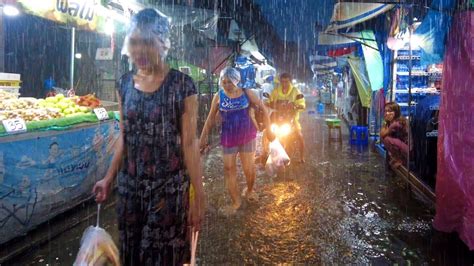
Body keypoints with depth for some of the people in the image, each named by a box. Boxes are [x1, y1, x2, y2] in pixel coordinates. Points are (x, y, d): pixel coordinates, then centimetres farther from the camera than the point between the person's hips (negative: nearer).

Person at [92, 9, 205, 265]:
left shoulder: (182, 85, -12)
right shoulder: (125, 83, 4)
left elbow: (189, 143, -11)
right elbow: (124, 137, 11)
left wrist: (199, 196, -11)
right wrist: (109, 178, 13)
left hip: (169, 187, -4)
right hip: (129, 185, 5)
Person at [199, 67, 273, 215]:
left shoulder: (246, 93, -7)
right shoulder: (219, 96, -5)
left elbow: (263, 108, 1)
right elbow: (211, 119, 1)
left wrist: (268, 128, 0)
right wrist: (204, 137, -1)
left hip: (247, 135, 0)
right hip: (228, 137, 1)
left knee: (249, 167, 8)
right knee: (229, 168, 0)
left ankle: (250, 190, 39)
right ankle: (236, 202, 14)